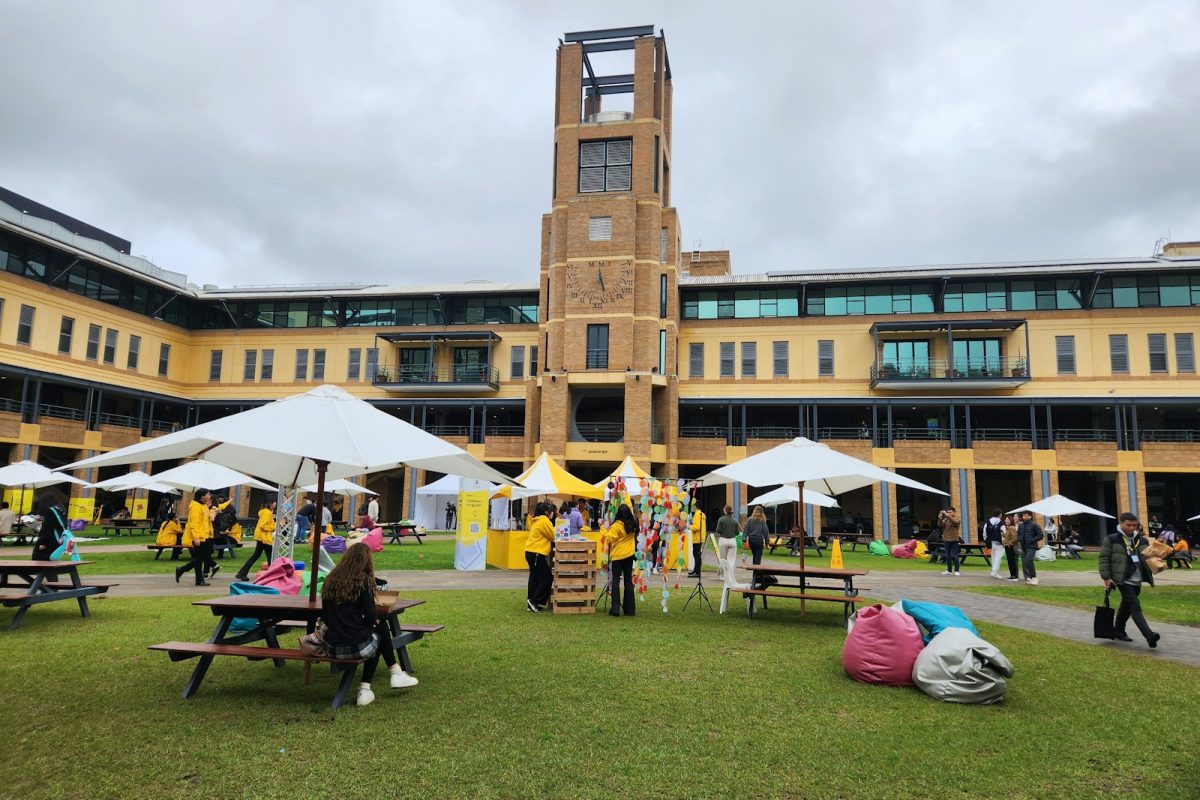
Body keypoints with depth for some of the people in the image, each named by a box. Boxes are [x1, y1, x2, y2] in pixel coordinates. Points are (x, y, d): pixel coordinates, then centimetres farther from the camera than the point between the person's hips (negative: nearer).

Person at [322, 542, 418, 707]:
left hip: (332, 648, 5)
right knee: (381, 627, 25)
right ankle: (394, 673, 31)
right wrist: (375, 620, 11)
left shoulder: (330, 579, 6)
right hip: (357, 646, -5)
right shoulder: (363, 581, -9)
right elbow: (371, 617, -11)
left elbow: (325, 616, 11)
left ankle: (365, 690, 25)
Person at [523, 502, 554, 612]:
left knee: (534, 578, 12)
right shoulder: (544, 520, -12)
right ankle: (534, 601, -5)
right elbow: (553, 536, -6)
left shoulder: (537, 521, 17)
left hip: (531, 553, 10)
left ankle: (531, 604, 14)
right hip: (537, 554, -10)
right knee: (547, 578, -5)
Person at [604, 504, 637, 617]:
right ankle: (630, 609, 11)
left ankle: (615, 608, -5)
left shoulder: (616, 526, -15)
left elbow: (609, 538, -18)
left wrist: (606, 531, -2)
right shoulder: (632, 525, 2)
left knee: (616, 581, 1)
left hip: (617, 556, -5)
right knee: (628, 581, 9)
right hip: (629, 555, 5)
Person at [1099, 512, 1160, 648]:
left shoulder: (1142, 541, 11)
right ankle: (1149, 636, -24)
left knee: (1126, 606, 17)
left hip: (1137, 580, 6)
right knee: (1135, 606, -15)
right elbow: (1104, 559, -4)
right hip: (1123, 580, -6)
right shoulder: (1111, 540, -5)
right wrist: (1106, 578, -9)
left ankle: (1119, 631, 31)